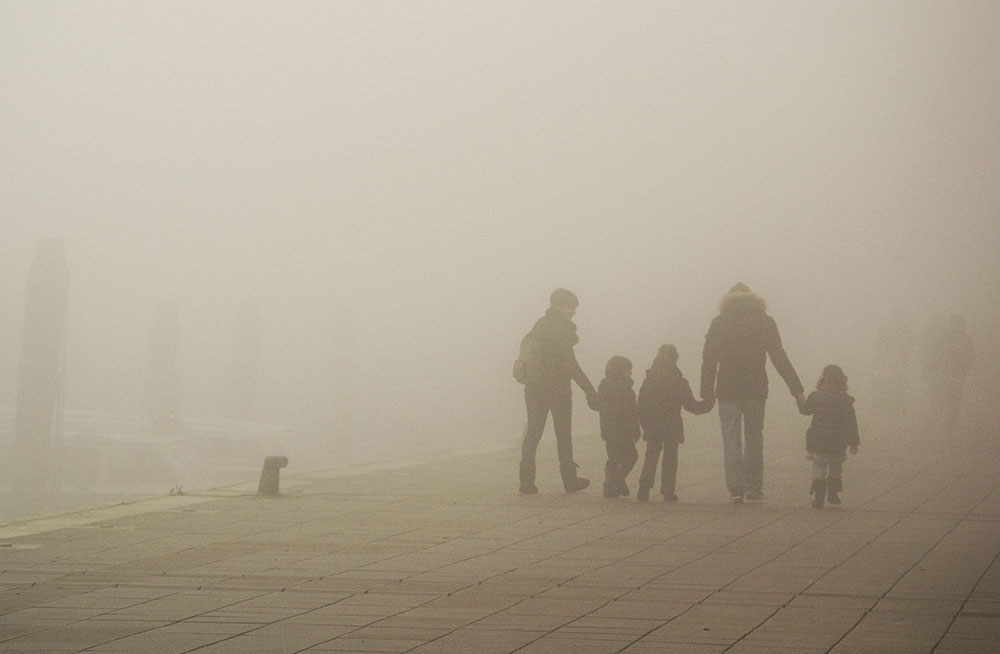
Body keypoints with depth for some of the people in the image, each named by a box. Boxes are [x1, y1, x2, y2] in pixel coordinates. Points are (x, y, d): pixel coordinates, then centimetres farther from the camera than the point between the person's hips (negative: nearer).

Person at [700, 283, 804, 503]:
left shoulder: (719, 323, 3)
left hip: (727, 391, -1)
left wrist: (707, 393, -1)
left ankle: (735, 487, -12)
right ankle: (754, 488, 12)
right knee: (754, 437, 12)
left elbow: (708, 360, -2)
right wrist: (796, 388, 0)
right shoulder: (765, 322, 4)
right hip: (756, 390, 1)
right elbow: (780, 358, 0)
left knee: (731, 438, 0)